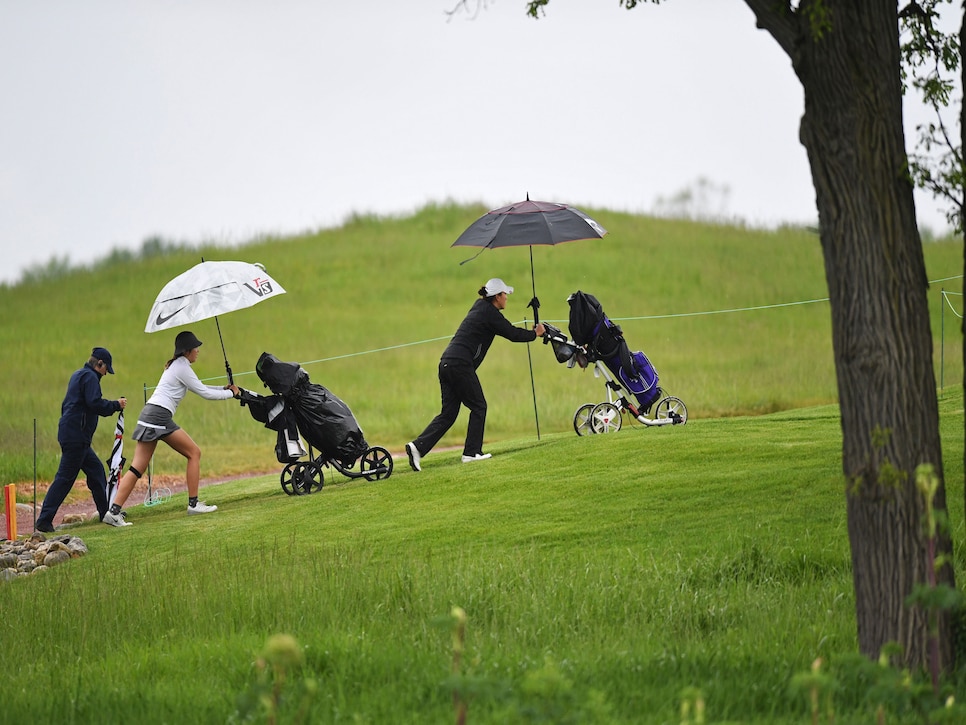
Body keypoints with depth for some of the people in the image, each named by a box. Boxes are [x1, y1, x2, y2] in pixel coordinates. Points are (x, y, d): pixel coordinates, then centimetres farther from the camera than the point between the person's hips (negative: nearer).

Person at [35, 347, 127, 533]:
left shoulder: (78, 375, 21)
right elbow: (95, 404, -21)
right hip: (76, 436, -11)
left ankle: (106, 512, 22)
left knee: (95, 469, 17)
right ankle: (44, 520, -12)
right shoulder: (90, 377, -9)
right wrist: (116, 405, -8)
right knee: (64, 479, -10)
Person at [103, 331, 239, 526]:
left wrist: (224, 388, 26)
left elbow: (200, 387, 33)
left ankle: (114, 511, -11)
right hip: (160, 417, -9)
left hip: (148, 415, 9)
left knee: (137, 468, 0)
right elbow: (204, 393, -3)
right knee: (194, 452, 3)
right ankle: (193, 504, 3)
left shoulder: (176, 365, 24)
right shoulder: (182, 368, -5)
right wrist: (230, 394, 9)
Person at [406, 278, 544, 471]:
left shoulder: (480, 307, 21)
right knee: (478, 407, 6)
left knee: (448, 413, 7)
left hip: (447, 362, 8)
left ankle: (418, 446, -7)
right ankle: (472, 452, 5)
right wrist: (535, 334, 12)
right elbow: (512, 334, -4)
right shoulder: (490, 314, -6)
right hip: (461, 365, -8)